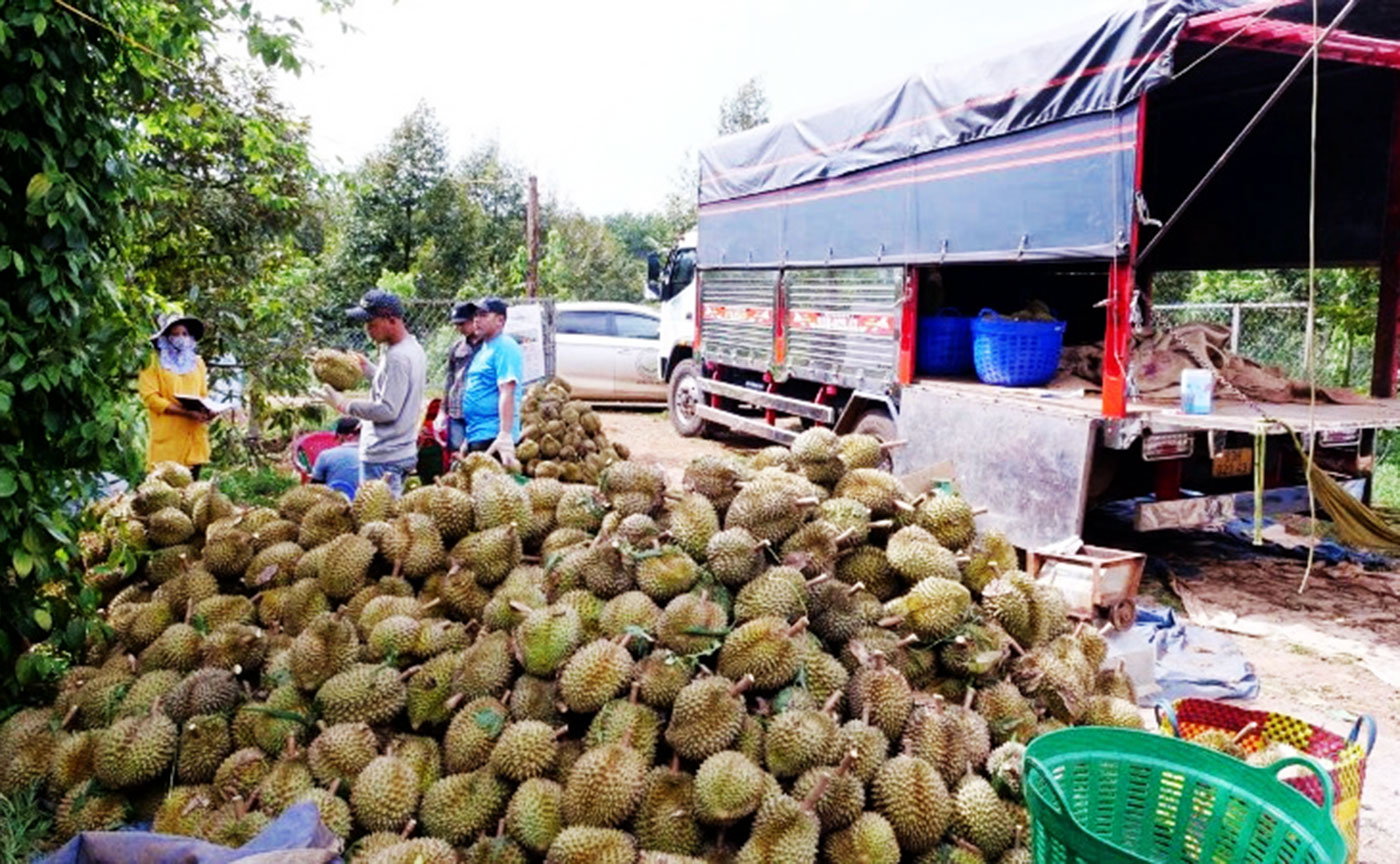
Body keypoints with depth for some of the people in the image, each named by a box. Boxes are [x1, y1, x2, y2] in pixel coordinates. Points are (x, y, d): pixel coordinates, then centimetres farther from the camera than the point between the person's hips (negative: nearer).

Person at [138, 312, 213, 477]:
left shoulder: (197, 362, 17)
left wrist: (207, 410, -3)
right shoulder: (154, 363, 0)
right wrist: (186, 412, -18)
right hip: (167, 437, -5)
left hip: (194, 436, 5)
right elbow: (151, 398, -9)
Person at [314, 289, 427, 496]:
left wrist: (344, 405, -16)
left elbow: (388, 410, -23)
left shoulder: (398, 357, -21)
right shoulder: (413, 348, 10)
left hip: (384, 459, -10)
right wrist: (368, 368, 14)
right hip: (403, 450, 10)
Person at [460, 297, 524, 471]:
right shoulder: (483, 348, 18)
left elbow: (507, 393, -20)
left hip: (491, 437, -10)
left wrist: (505, 434, -28)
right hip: (476, 436, 10)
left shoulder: (505, 348, -11)